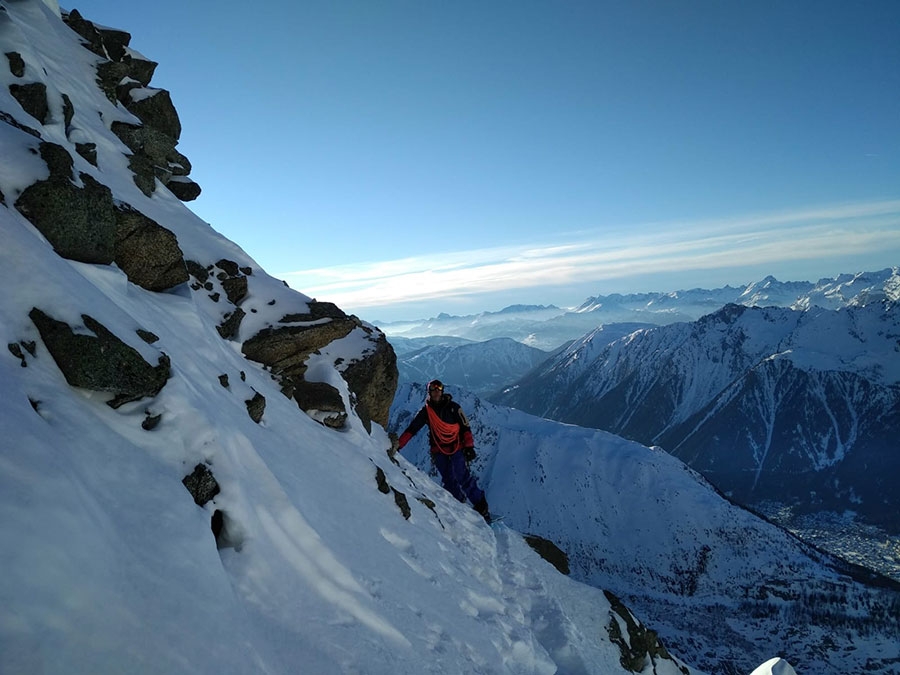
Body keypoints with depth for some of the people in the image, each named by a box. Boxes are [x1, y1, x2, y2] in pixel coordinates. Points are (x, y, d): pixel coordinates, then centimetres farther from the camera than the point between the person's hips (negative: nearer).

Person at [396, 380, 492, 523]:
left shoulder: (453, 407, -3)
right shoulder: (426, 411, 3)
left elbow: (465, 427, 0)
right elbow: (411, 429, 0)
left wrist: (469, 446, -8)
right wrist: (398, 444, -10)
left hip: (456, 448, -3)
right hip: (439, 451, 3)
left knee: (463, 477, -12)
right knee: (449, 481, 3)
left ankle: (481, 507, -7)